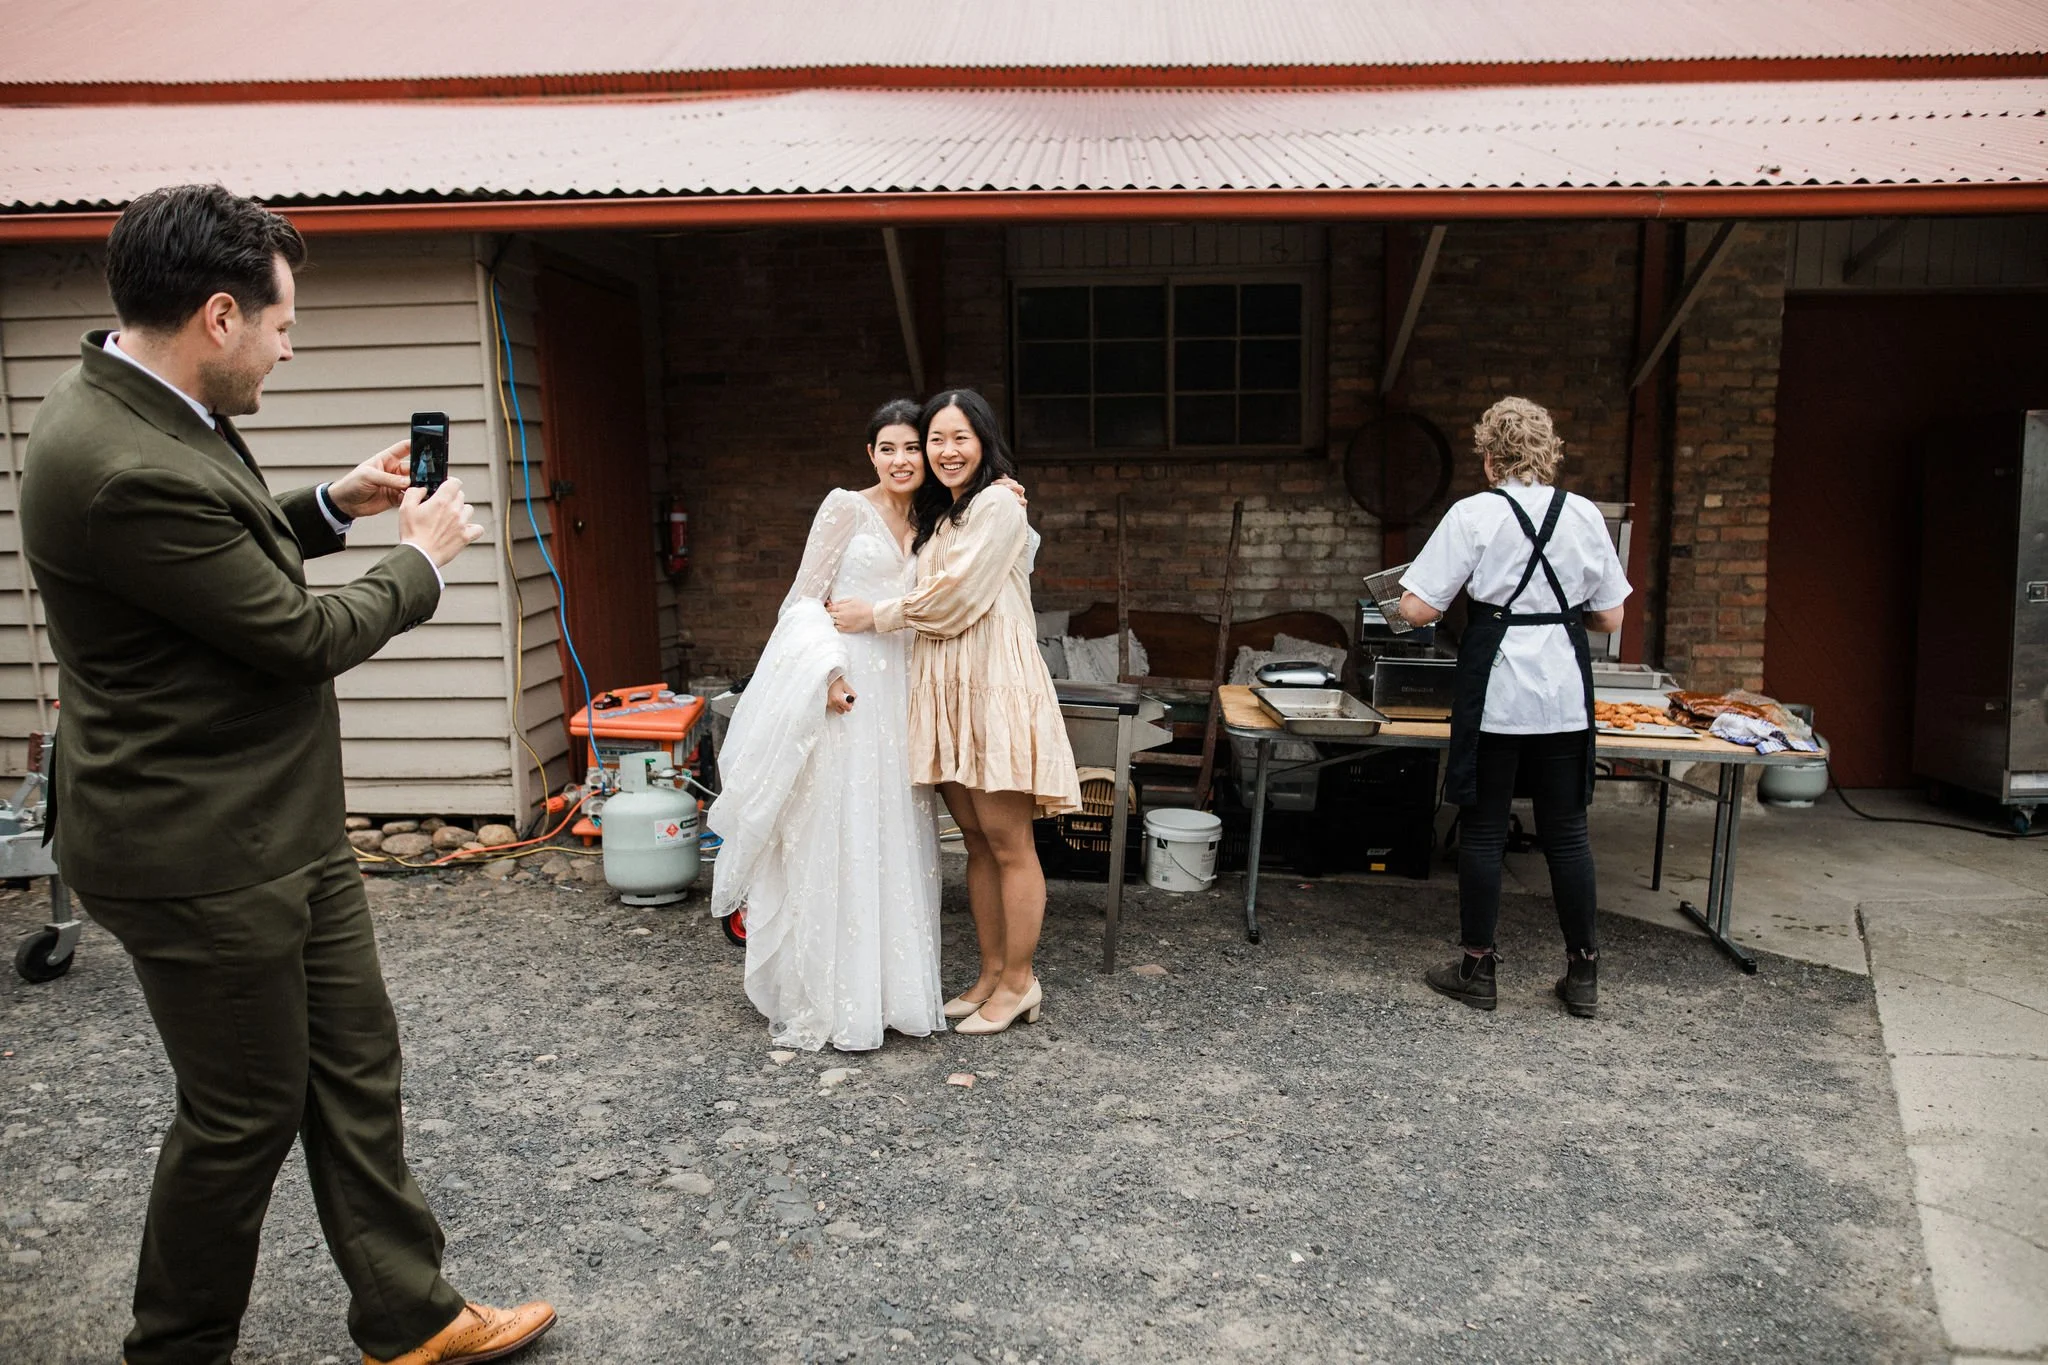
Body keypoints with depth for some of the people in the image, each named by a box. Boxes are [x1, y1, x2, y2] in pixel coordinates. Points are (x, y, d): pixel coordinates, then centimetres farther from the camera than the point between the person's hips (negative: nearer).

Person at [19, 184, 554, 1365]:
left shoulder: (150, 411, 3)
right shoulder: (125, 469, -27)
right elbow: (307, 638, -20)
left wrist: (332, 506, 8)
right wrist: (421, 558, -4)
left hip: (284, 824, 10)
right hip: (202, 857, -9)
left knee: (357, 1069, 16)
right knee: (245, 1113, 9)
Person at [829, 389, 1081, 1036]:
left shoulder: (998, 504, -7)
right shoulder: (940, 513, 20)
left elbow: (955, 594, -12)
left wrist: (875, 614, -5)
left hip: (994, 685, -8)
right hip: (946, 689, 8)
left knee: (1008, 842, -1)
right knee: (976, 840, 12)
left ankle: (1019, 982, 9)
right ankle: (992, 972, 21)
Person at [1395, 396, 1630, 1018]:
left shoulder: (1474, 514, -8)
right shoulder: (1584, 515, 2)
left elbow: (1417, 609, -11)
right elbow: (1609, 618, 6)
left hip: (1495, 692, -3)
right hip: (1565, 695, 3)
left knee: (1483, 829, 7)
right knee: (1566, 831, 11)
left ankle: (1478, 969, 15)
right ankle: (1583, 973, 19)